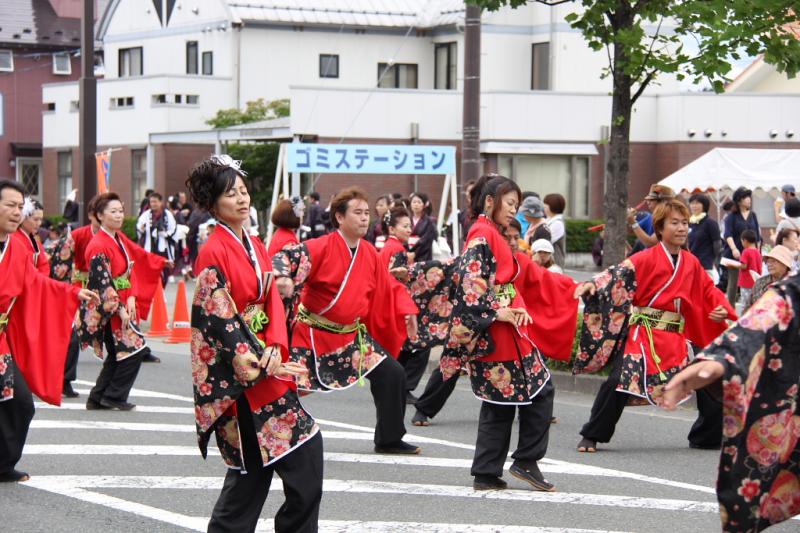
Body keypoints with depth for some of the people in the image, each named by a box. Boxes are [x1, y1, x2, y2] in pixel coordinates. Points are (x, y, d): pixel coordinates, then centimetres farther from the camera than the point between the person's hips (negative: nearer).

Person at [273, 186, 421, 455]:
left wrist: (407, 310, 4)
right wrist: (284, 278, -47)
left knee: (392, 375, 1)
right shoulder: (323, 247, -16)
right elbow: (286, 257, -27)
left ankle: (389, 440, 15)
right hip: (314, 333, -6)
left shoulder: (369, 252, 4)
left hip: (352, 334, 6)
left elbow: (388, 287, 15)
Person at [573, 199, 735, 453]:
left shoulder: (691, 263, 10)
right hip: (643, 332, -5)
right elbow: (620, 273, -19)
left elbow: (708, 290, 20)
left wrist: (722, 309, 1)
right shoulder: (648, 258, -7)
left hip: (675, 337, 5)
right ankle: (591, 437, -6)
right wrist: (593, 284, -36)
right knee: (619, 381, -19)